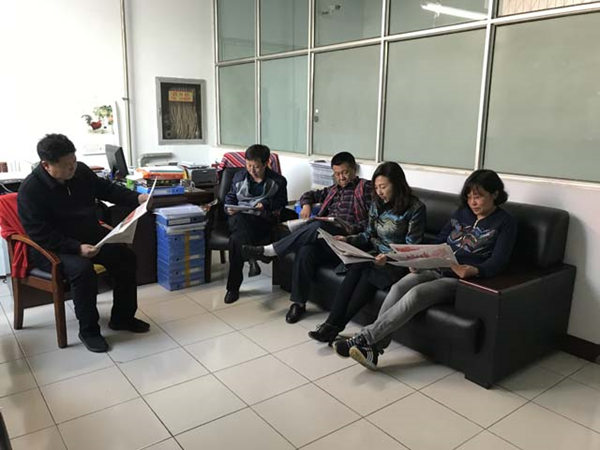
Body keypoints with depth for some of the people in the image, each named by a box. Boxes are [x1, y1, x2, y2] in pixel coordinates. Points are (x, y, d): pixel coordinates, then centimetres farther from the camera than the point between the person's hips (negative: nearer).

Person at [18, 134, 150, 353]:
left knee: (126, 257, -9)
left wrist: (136, 198, -5)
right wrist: (77, 248, -32)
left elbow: (107, 189, 11)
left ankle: (122, 317, 8)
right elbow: (41, 235, -23)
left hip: (90, 236, 7)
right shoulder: (30, 190, -20)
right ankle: (88, 330, -13)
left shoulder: (81, 171, -4)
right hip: (52, 248, -6)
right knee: (81, 269, -34)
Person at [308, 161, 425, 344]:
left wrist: (389, 257, -25)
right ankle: (332, 324, -30)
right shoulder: (377, 203, 10)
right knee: (356, 269, -27)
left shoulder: (415, 208, -8)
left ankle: (334, 325, -25)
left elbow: (412, 248, -10)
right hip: (375, 256, 5)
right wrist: (348, 239, -3)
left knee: (367, 276, -31)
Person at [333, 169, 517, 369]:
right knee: (399, 287, -25)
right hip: (437, 269, 5)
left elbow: (497, 262, -10)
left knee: (416, 293, -31)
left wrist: (472, 270, -31)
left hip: (461, 279, -5)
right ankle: (374, 347, -27)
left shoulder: (506, 223, 0)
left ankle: (365, 338, -29)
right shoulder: (461, 213, 16)